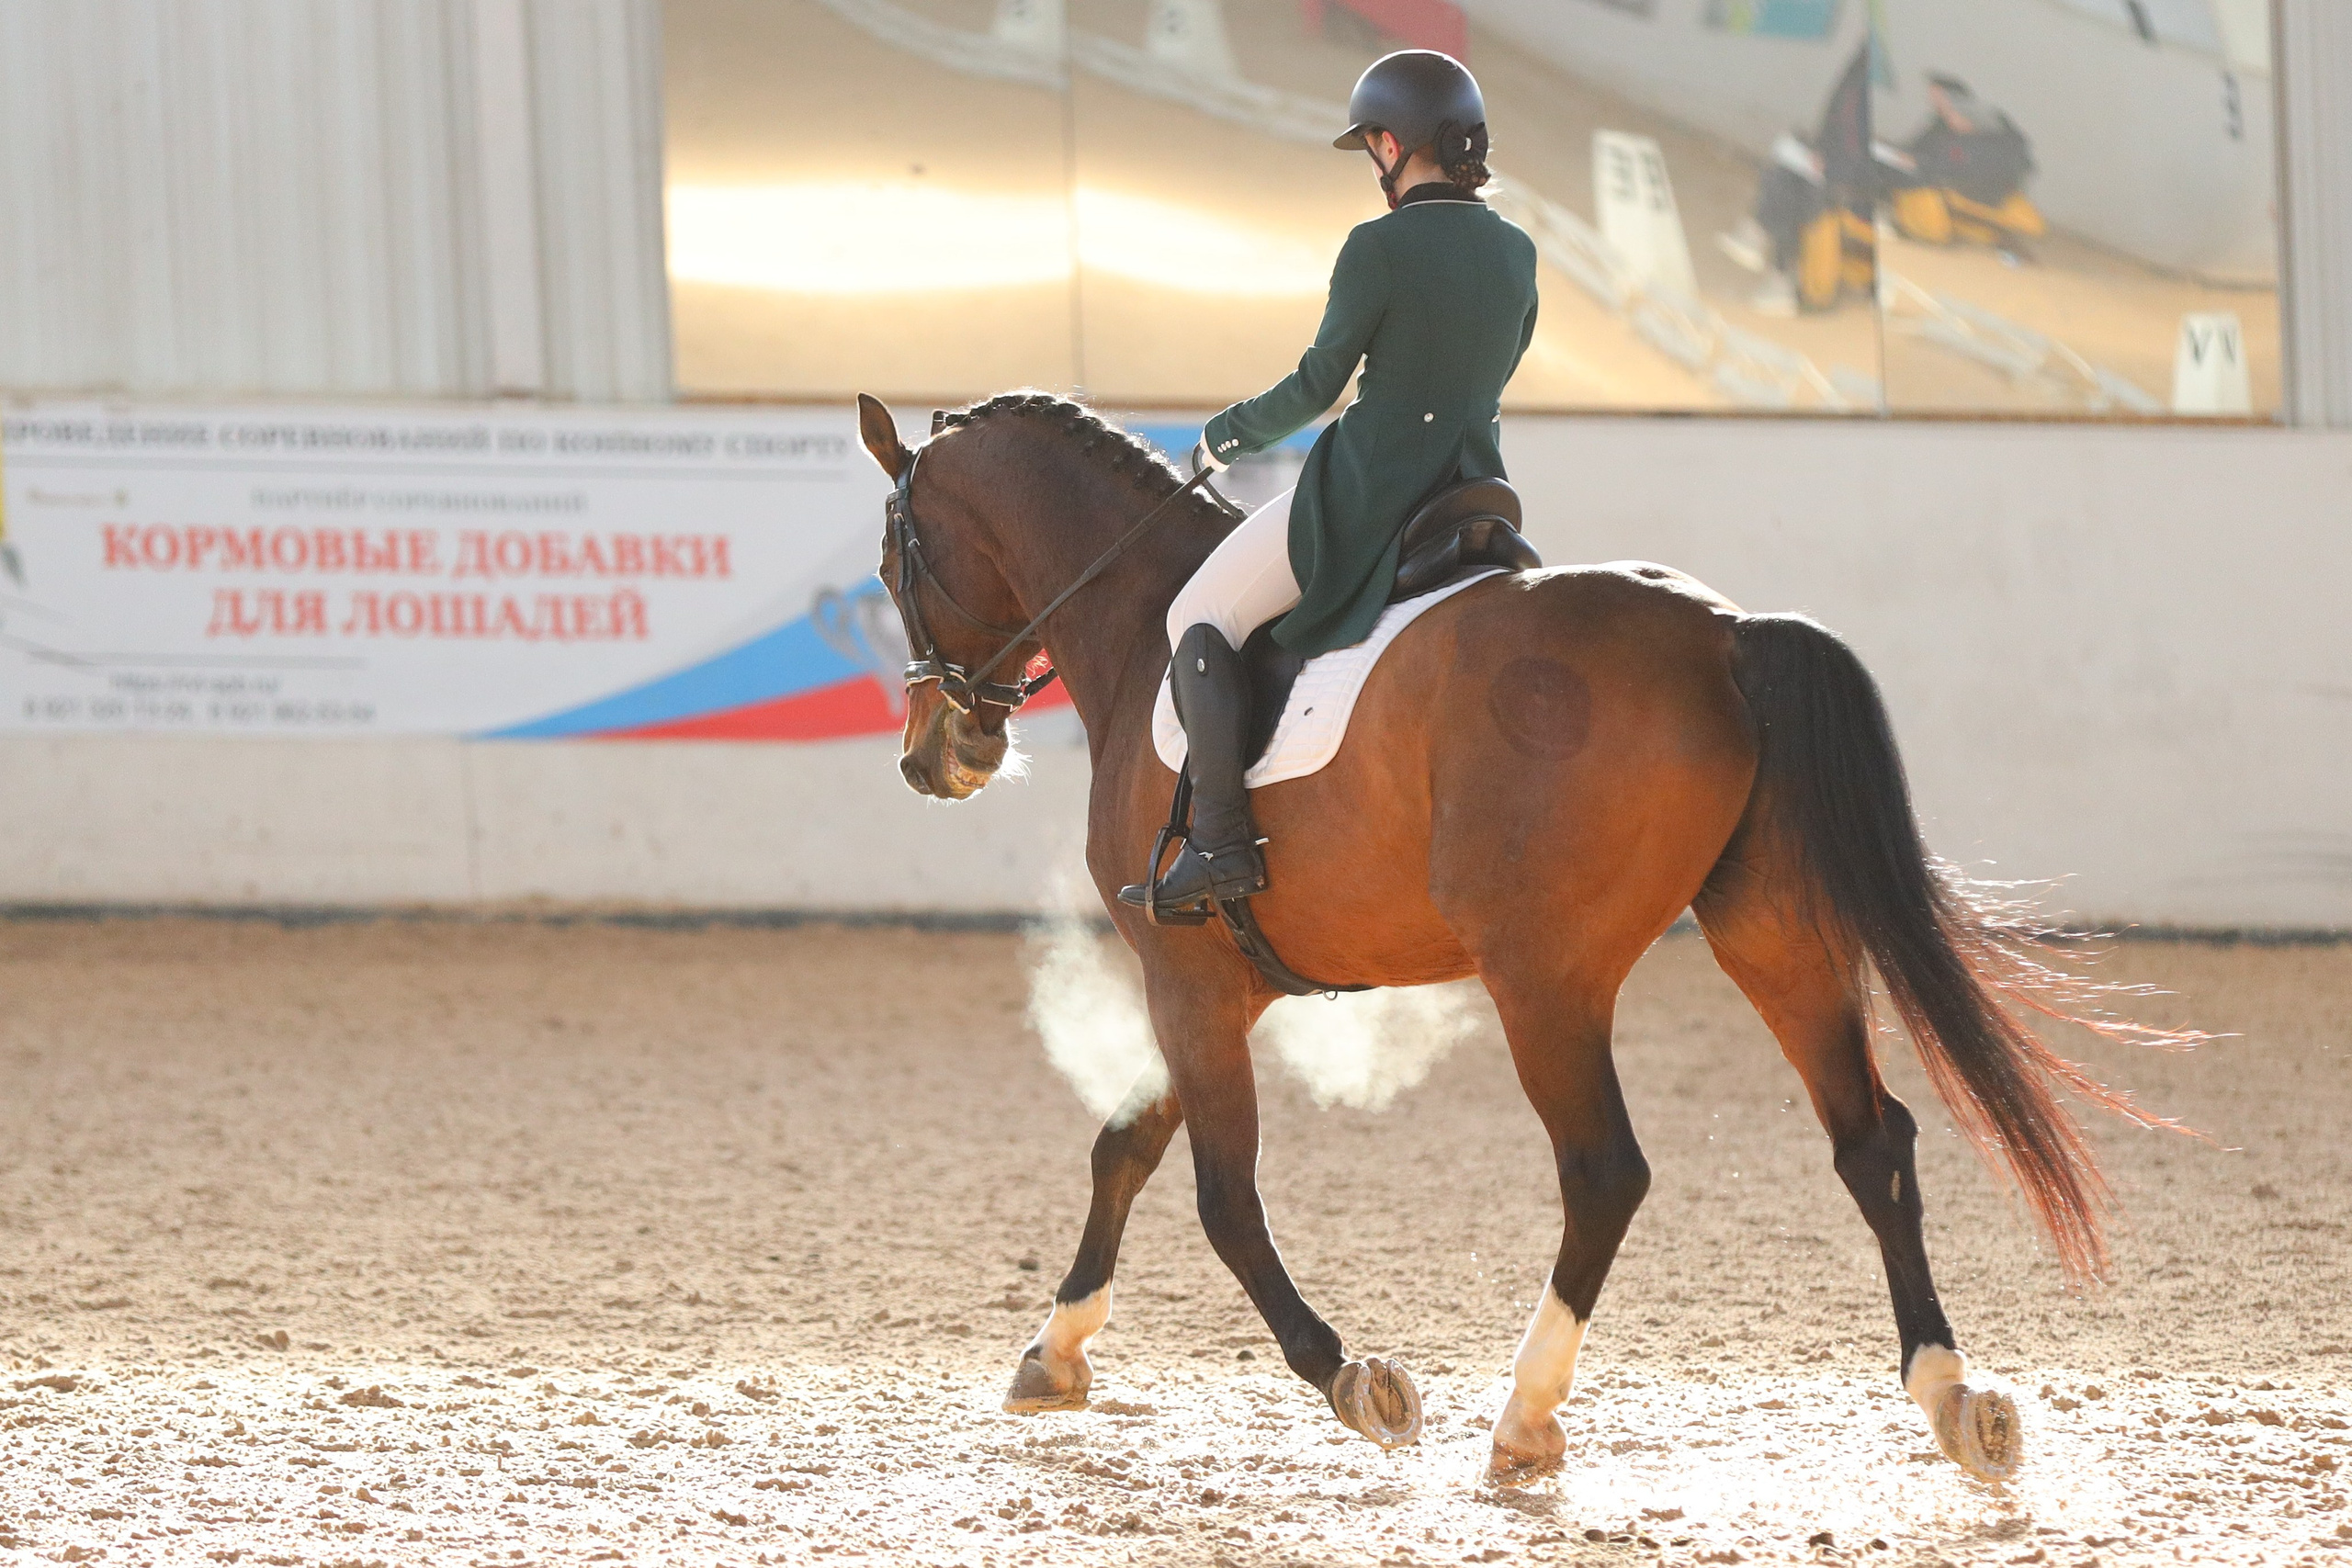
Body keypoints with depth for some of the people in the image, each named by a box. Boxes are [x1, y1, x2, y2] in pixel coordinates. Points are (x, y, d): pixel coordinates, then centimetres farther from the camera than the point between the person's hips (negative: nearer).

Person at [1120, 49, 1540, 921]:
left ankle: (1221, 841, -7)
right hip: (1478, 488, 7)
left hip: (1368, 492, -7)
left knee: (1200, 619, 5)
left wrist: (1229, 437, 8)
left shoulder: (1381, 249, -15)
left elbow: (1318, 385, -8)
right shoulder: (1518, 254, 6)